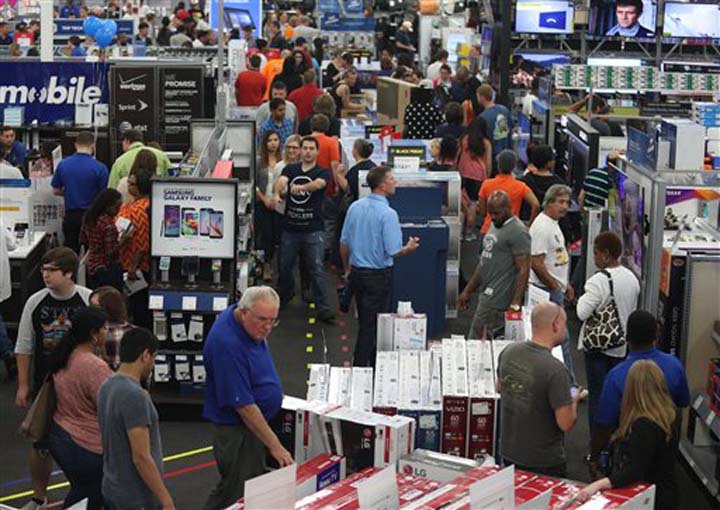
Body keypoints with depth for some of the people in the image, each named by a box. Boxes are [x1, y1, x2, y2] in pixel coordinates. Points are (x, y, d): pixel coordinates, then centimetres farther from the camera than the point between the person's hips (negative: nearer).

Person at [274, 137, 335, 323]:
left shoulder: (323, 173, 0)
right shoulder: (290, 169, 9)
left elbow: (318, 184, -22)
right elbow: (281, 181, -11)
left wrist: (301, 187, -43)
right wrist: (279, 189, -36)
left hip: (313, 229, -3)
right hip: (290, 227, 3)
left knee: (317, 270, -7)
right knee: (284, 266, 14)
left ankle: (323, 308, -5)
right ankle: (285, 293, 41)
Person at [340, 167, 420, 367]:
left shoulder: (355, 207, 0)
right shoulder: (387, 214, -20)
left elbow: (344, 243, 6)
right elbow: (393, 252, -20)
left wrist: (347, 269, 19)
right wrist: (409, 247, 1)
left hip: (356, 272, 7)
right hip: (378, 275, -7)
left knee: (365, 321, 19)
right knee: (372, 325, 3)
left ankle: (373, 363, 31)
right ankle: (360, 367, 6)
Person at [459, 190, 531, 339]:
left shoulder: (518, 232, -12)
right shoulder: (495, 225, 17)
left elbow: (523, 269, -17)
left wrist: (516, 303, -23)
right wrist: (468, 291, 22)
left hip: (498, 299, -9)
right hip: (487, 295, 9)